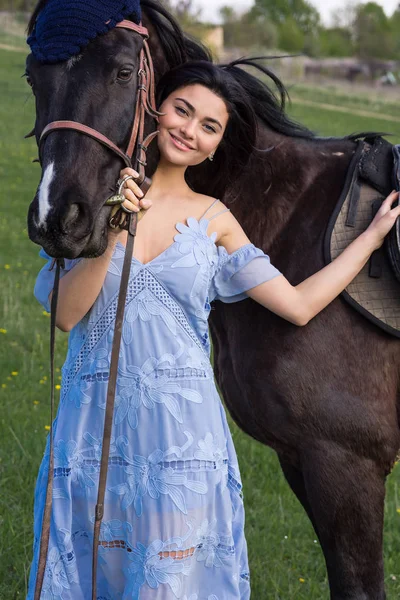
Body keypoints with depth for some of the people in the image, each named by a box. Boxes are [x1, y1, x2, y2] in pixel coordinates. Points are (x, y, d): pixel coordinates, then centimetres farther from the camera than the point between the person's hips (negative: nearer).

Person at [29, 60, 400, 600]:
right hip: (94, 429, 0)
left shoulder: (212, 219, 5)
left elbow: (299, 305, 7)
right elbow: (66, 312, -8)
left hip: (182, 433, 1)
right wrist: (113, 232, -20)